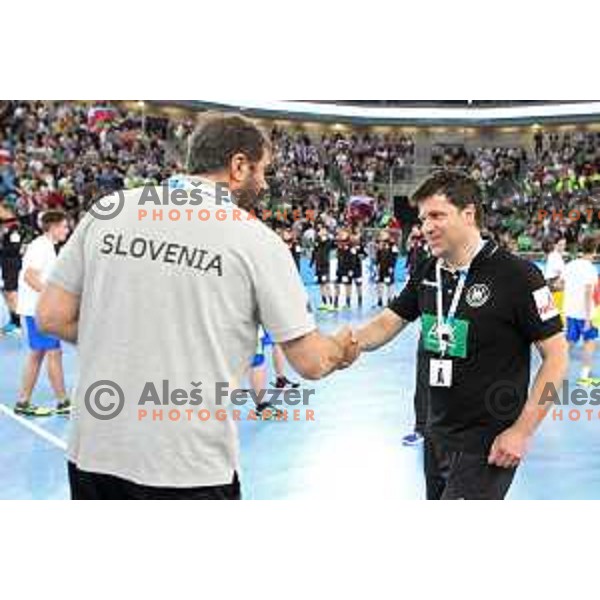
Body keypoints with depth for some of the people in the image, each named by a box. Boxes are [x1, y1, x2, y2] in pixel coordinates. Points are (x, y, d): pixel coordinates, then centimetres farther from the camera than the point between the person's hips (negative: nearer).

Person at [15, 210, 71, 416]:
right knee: (54, 353, -4)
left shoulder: (46, 246, 15)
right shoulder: (42, 246, -15)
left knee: (36, 353, 13)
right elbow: (29, 276, -23)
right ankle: (63, 403, 3)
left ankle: (23, 403, 19)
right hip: (38, 308, -10)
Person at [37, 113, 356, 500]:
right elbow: (311, 362, -4)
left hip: (91, 454, 4)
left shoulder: (109, 209, 1)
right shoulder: (256, 239, -7)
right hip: (191, 468, -3)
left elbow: (52, 316, 4)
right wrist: (341, 348, 18)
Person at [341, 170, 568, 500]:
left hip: (488, 443, -7)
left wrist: (522, 431, -16)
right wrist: (355, 342, -16)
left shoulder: (517, 275, -16)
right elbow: (388, 322, 7)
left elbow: (556, 355, -13)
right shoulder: (427, 273, 3)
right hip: (437, 435, 7)